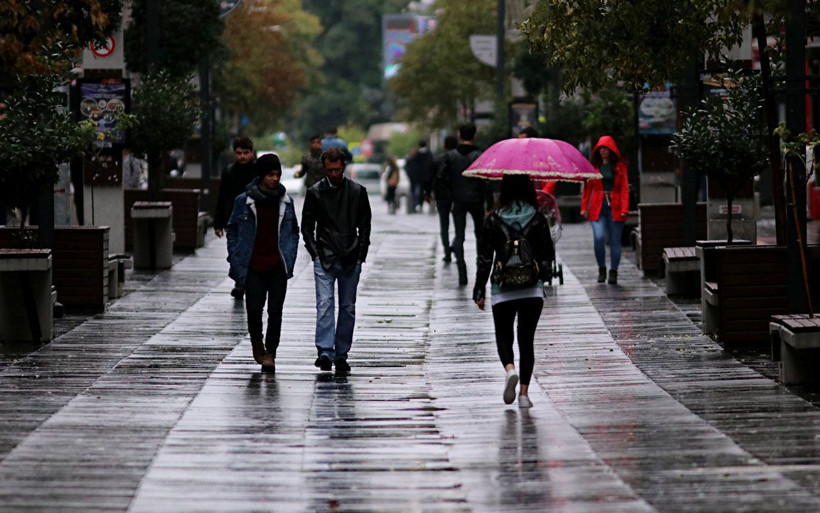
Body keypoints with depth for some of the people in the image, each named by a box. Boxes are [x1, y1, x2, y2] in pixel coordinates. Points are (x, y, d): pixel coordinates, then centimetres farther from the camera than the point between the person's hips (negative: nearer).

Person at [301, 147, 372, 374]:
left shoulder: (358, 192, 4)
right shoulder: (315, 192, 3)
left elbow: (365, 226, 8)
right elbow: (307, 226, 7)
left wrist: (360, 255, 0)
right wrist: (315, 253, -3)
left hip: (350, 260, 1)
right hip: (324, 259, -1)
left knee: (348, 308, 5)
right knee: (324, 304, -14)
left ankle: (341, 354, 11)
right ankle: (325, 352, -20)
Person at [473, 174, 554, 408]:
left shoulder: (493, 220, -4)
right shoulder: (538, 220, -1)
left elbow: (485, 258, -2)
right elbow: (548, 256, 3)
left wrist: (479, 291, 4)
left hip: (502, 290, -1)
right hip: (533, 290, 1)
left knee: (503, 336, 12)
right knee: (526, 340, 8)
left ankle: (510, 369, -18)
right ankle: (524, 392, 2)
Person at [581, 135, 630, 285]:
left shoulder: (620, 166, 5)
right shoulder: (594, 166, 8)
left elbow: (624, 188, 0)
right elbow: (587, 188, 9)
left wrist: (625, 208, -10)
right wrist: (584, 207, 0)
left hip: (615, 207, 0)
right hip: (597, 207, 0)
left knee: (615, 240, 3)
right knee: (599, 237, -15)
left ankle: (613, 272, 12)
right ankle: (601, 269, 4)